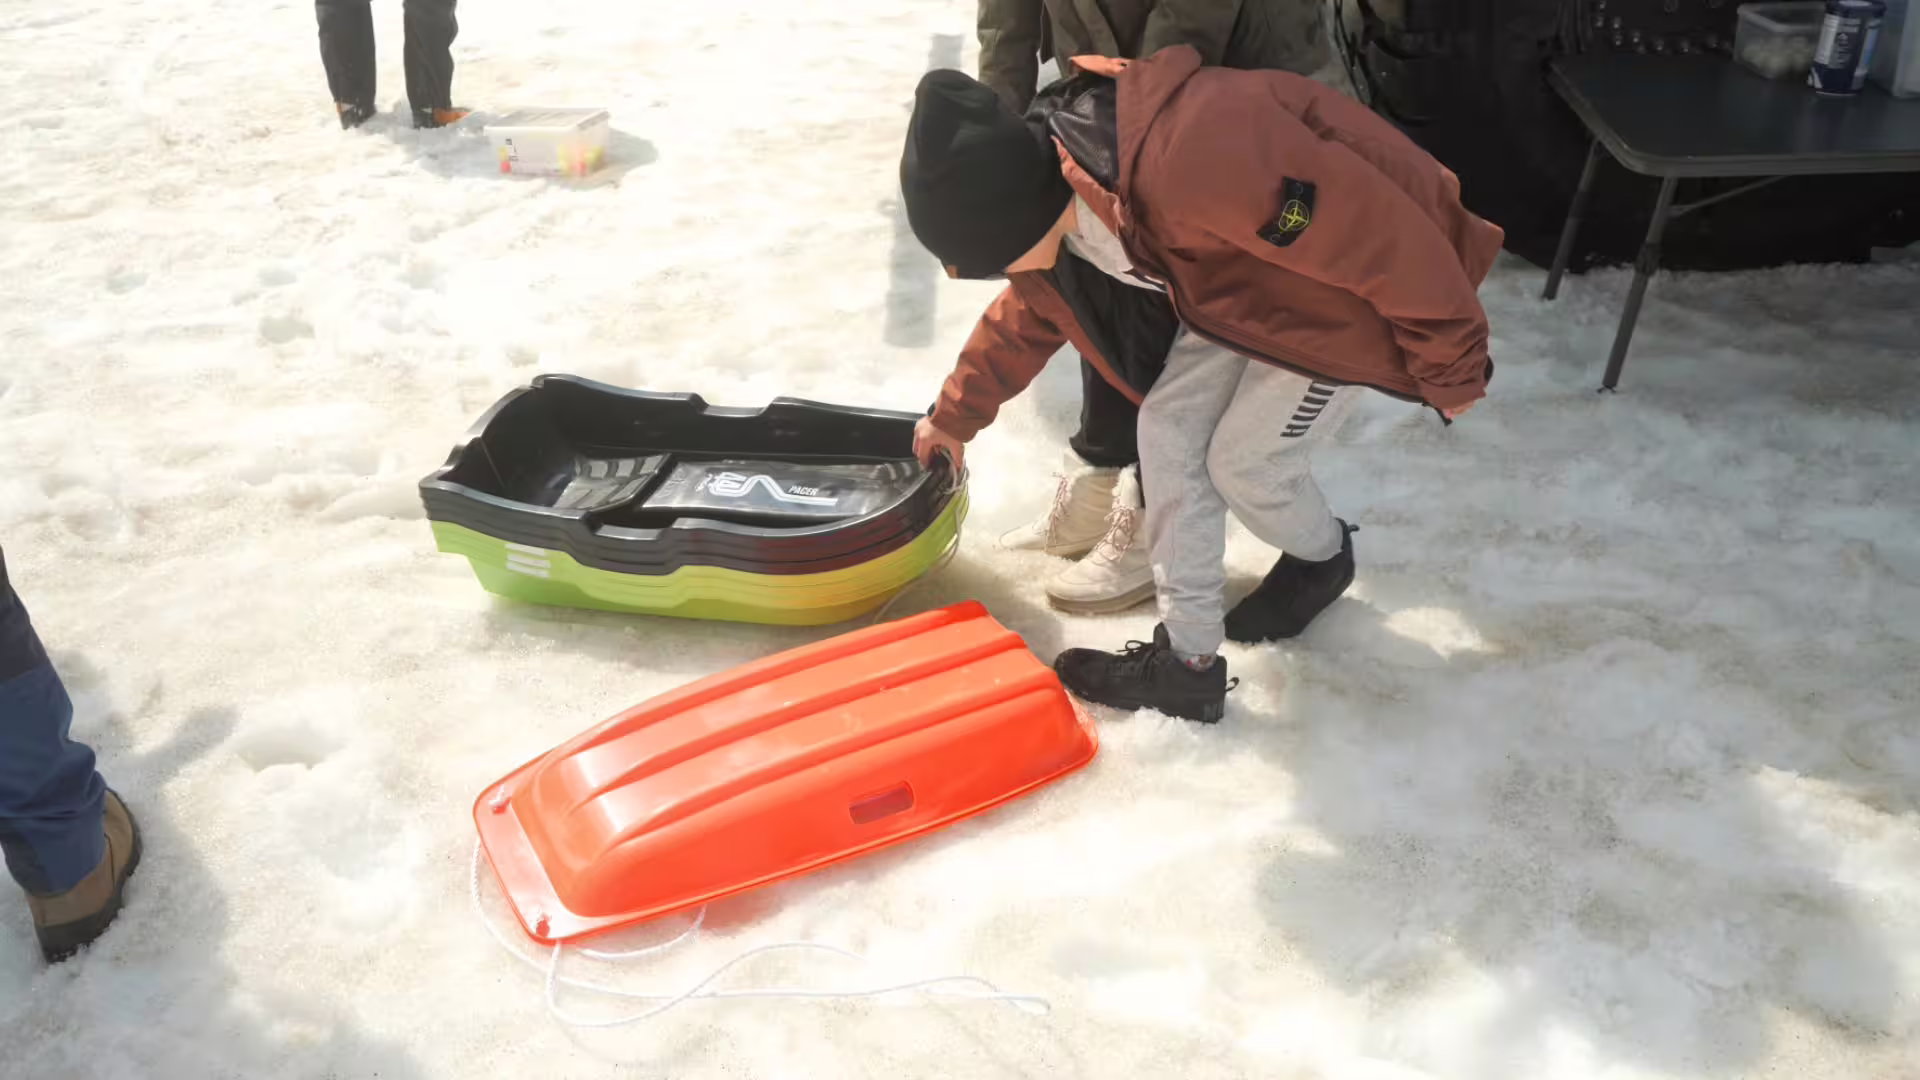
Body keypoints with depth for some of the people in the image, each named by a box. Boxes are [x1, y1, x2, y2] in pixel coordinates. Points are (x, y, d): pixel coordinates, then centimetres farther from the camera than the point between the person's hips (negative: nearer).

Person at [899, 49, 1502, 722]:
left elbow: (1387, 240, -33)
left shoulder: (1185, 163, -41)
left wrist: (1451, 370, -19)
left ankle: (1322, 559, 31)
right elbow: (1027, 313, 13)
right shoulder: (1049, 188, -11)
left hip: (1362, 279, -7)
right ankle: (1187, 664, 8)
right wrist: (956, 414, 23)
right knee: (1167, 431, -2)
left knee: (1244, 460, -3)